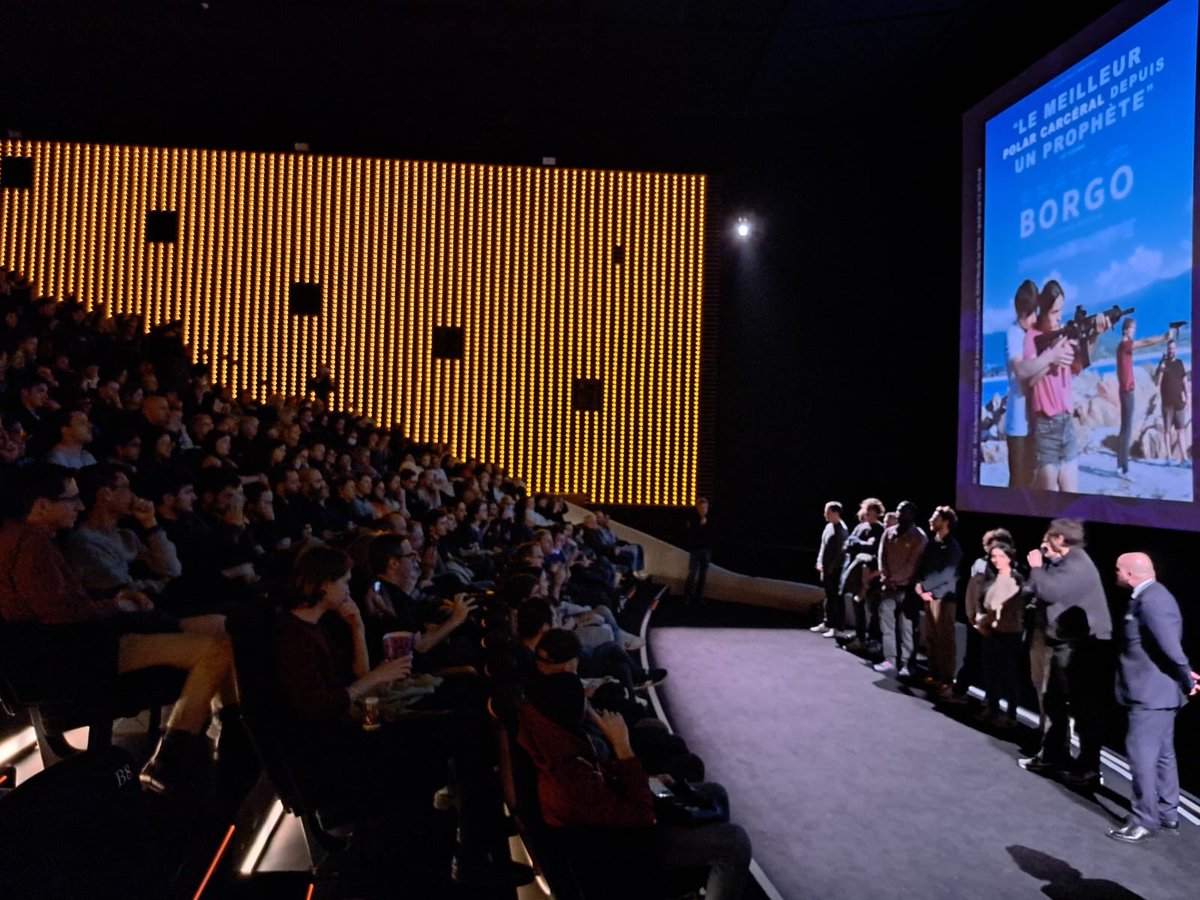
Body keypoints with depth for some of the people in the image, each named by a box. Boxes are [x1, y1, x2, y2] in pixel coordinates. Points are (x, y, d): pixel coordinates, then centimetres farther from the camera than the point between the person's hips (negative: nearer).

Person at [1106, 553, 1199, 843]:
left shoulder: (1151, 599, -23)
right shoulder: (1149, 596, 11)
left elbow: (1170, 645, -26)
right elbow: (1169, 643, 17)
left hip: (1152, 691, -11)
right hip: (1157, 689, 11)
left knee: (1141, 753, -5)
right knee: (1162, 754, 18)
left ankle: (1145, 821, 3)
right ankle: (1167, 814, 29)